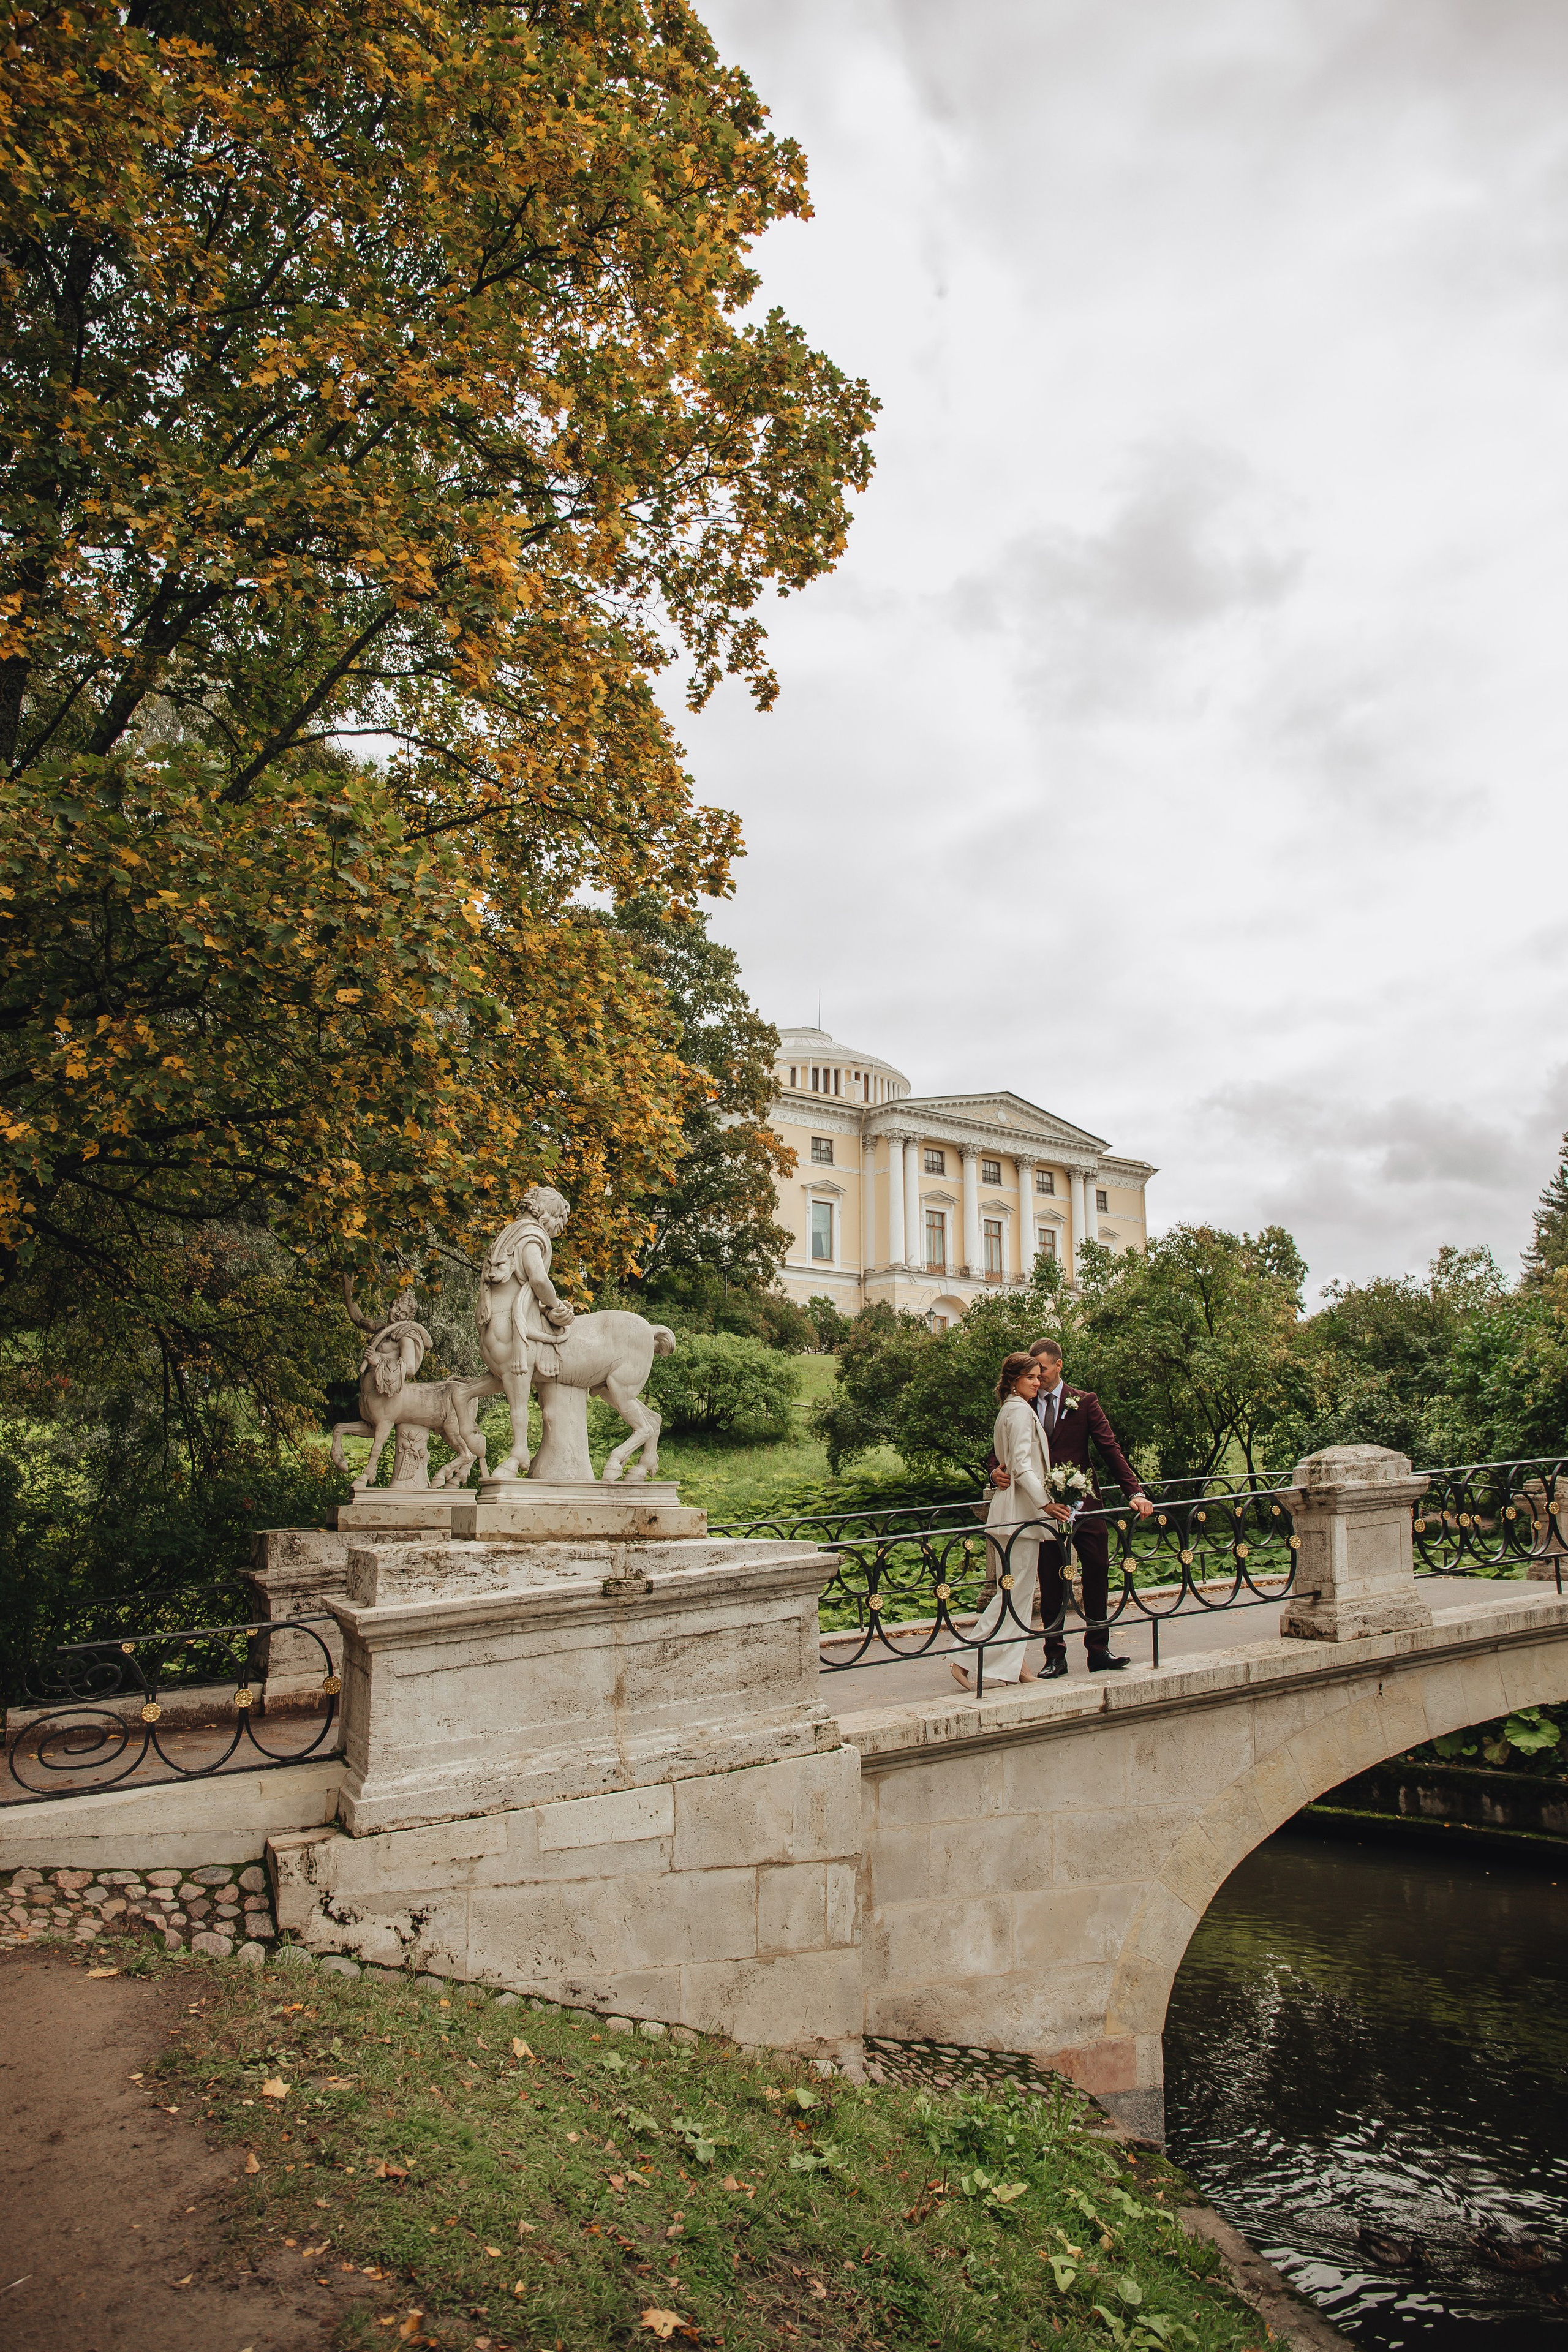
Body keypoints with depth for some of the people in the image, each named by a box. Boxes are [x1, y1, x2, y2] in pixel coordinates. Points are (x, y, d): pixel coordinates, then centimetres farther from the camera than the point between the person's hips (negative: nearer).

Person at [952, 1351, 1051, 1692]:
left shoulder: (1009, 1409, 18)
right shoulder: (1021, 1411, -12)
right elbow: (1021, 1466, -20)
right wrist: (1046, 1501, -22)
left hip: (1012, 1509, 10)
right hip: (1019, 1511, -10)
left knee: (1021, 1590, 11)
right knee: (1015, 1590, -8)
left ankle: (1014, 1663, 14)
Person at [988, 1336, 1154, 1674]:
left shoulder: (1085, 1402, 3)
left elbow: (1110, 1450, -1)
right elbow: (1002, 1452, 7)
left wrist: (1135, 1492, -11)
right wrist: (996, 1472, -17)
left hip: (1083, 1503, 0)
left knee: (1097, 1573, 3)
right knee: (1050, 1583, 4)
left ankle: (1098, 1650, 16)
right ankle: (1055, 1655, 13)